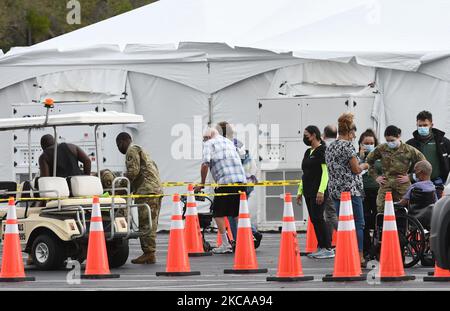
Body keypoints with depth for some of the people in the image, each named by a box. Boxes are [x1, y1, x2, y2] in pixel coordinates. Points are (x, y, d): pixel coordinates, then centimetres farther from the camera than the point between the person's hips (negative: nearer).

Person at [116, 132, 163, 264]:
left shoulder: (132, 150, -2)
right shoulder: (140, 150, 29)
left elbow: (133, 171, -15)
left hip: (146, 189, -10)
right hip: (156, 188, 10)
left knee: (146, 224, -11)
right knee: (150, 224, 9)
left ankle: (148, 253, -14)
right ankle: (150, 254, 8)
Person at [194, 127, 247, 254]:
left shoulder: (209, 143, 6)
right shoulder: (229, 142, 26)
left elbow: (205, 164, -7)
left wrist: (202, 183, 3)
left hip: (225, 182, -6)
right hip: (241, 180, 6)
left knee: (218, 213, 3)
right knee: (238, 213, 12)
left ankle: (225, 244, -2)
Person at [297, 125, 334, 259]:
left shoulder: (322, 150, -10)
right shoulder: (308, 152, 17)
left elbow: (326, 172, -16)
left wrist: (321, 191, -22)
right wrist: (300, 191, 20)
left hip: (318, 191, -9)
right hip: (308, 191, 9)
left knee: (318, 218, -11)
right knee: (314, 219, 8)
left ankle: (328, 249, -9)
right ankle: (321, 247, 12)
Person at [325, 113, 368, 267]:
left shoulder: (330, 147, 13)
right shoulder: (347, 146, -12)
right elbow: (356, 169, -12)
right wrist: (364, 166, 9)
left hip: (335, 190, 8)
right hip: (350, 189, -8)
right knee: (358, 224, -2)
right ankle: (359, 257, -5)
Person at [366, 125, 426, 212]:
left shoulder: (409, 150, -3)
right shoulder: (381, 149, 3)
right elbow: (369, 160, 17)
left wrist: (410, 177, -2)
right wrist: (375, 176, 9)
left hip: (403, 187, -1)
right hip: (385, 186, 2)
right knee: (381, 211, -7)